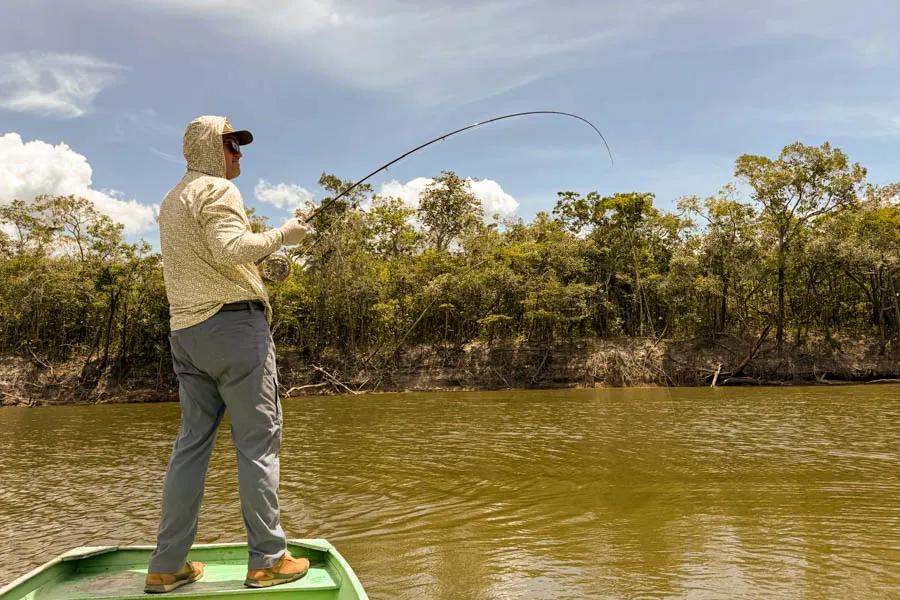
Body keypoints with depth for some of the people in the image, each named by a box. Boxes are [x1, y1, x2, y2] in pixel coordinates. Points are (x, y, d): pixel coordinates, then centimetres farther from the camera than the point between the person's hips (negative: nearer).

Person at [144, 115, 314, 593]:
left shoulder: (171, 201, 24)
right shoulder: (217, 189, -5)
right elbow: (230, 249, -21)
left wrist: (263, 263, 22)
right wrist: (280, 236, -8)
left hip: (185, 330, 9)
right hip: (232, 321, -9)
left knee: (192, 443, 9)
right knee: (258, 441, -4)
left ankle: (167, 566, 12)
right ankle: (267, 560, 0)